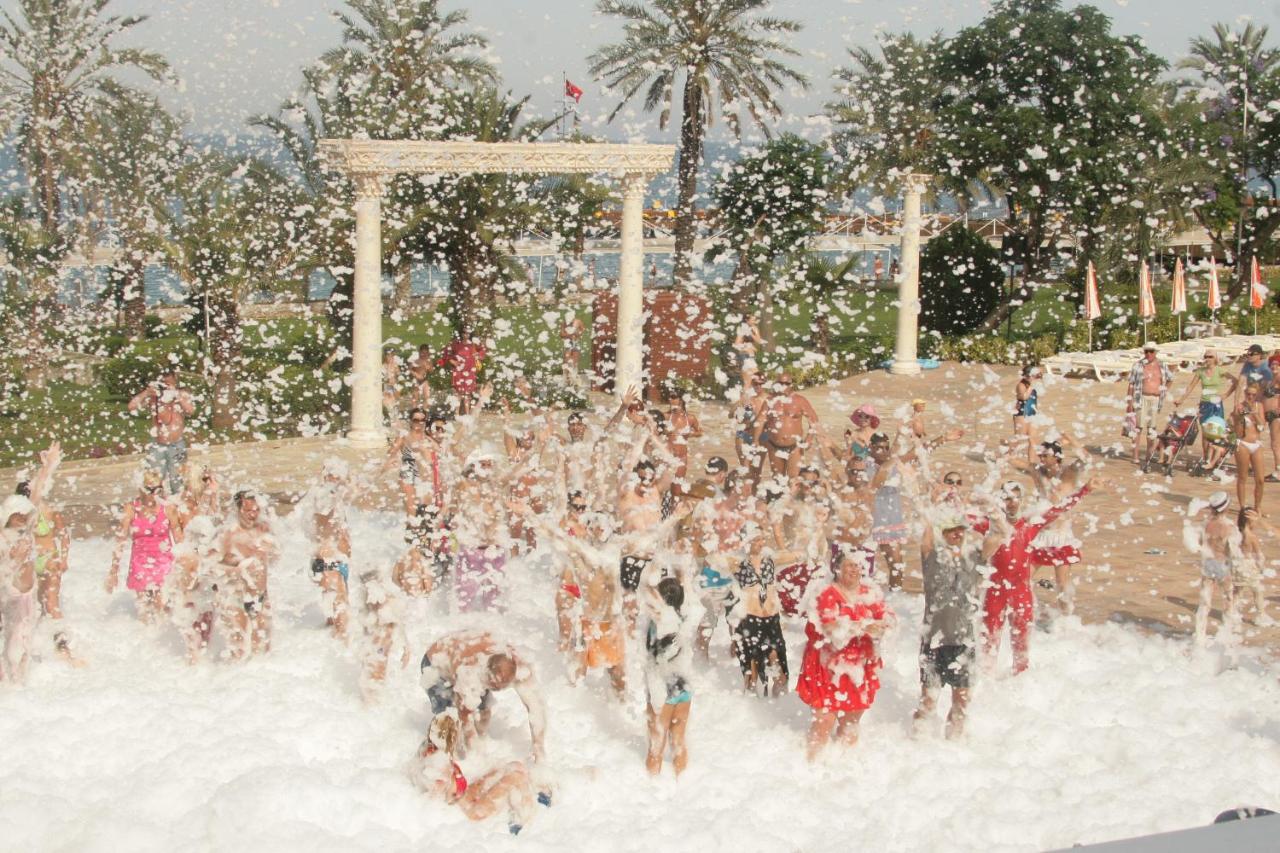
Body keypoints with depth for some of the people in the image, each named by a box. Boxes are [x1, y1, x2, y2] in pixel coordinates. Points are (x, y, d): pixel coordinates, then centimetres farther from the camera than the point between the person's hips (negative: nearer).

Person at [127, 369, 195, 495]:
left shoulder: (182, 394, -4)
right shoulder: (153, 396, -5)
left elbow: (191, 410, -22)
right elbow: (132, 406, -15)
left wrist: (176, 395, -28)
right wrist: (147, 391, -22)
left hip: (177, 446, -1)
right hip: (157, 446, 1)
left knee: (177, 482, 9)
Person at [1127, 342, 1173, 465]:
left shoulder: (1161, 365, 6)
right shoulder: (1139, 366, -5)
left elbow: (1170, 378, 24)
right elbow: (1131, 384, -4)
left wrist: (1165, 391, 11)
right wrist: (1130, 402, -9)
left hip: (1156, 400, 4)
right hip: (1142, 399, -4)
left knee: (1152, 427, 10)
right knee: (1139, 427, -8)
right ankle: (1136, 456, -8)